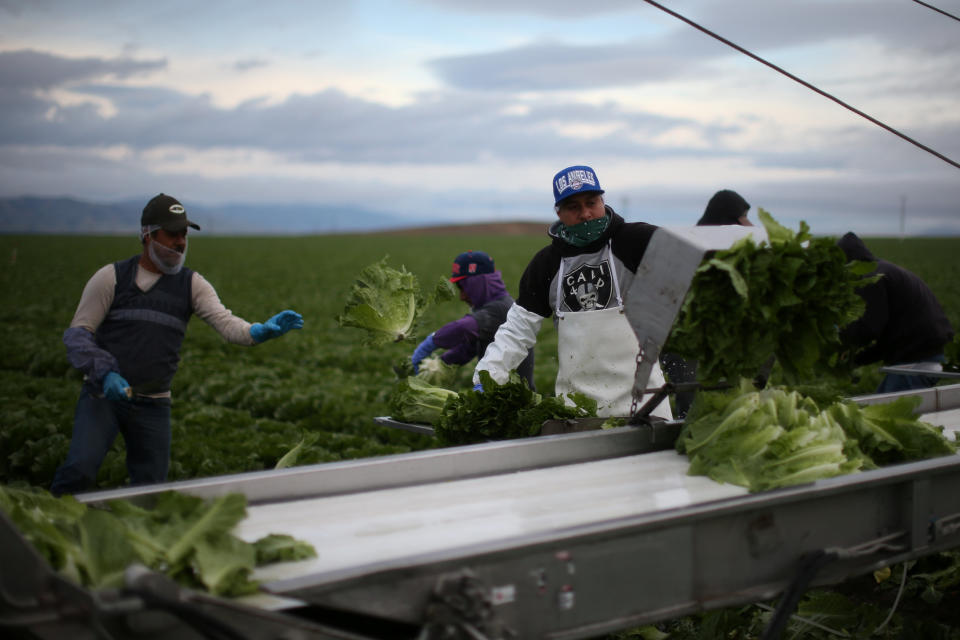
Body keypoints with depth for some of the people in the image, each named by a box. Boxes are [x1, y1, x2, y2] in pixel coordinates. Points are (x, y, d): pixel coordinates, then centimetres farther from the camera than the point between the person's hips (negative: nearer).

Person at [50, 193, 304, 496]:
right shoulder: (111, 278, 1)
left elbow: (224, 322, -8)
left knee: (151, 486, 4)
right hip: (103, 394, -3)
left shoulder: (191, 284, 7)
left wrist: (260, 331, -30)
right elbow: (78, 333, 0)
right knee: (80, 468, -22)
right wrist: (105, 373, -18)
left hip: (153, 404, 3)